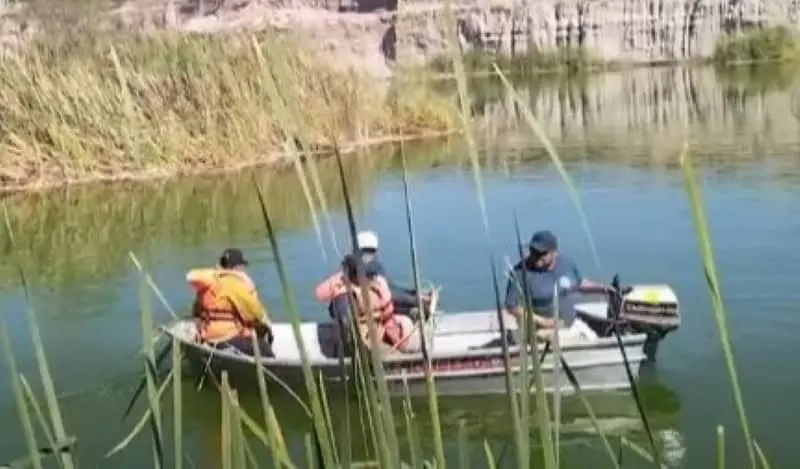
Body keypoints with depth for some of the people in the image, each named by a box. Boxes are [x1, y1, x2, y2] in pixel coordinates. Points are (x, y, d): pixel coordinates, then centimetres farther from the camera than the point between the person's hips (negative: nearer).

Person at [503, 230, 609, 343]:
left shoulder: (567, 263, -5)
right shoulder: (521, 272, -21)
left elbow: (580, 283, 15)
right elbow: (511, 306, -20)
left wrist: (603, 288, 2)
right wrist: (541, 321, -23)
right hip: (542, 332, -6)